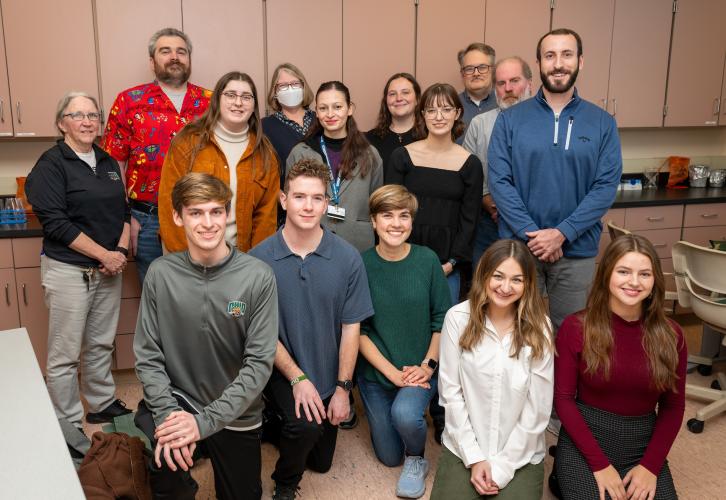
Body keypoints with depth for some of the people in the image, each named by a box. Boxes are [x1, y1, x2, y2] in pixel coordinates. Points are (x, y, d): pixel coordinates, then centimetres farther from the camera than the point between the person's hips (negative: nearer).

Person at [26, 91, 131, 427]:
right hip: (68, 271, -6)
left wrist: (121, 250, -2)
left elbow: (123, 211, 15)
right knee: (65, 354, 2)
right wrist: (104, 255, -15)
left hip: (109, 269, 6)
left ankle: (103, 405, 32)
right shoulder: (51, 164, -8)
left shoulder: (107, 163, 12)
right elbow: (55, 222, -15)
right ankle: (68, 426, 15)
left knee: (101, 345, 16)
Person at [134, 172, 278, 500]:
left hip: (235, 416, 1)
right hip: (177, 398, 0)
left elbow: (259, 363, -17)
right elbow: (147, 355, -7)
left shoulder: (258, 276, -16)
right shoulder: (160, 273, -9)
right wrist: (168, 413, -21)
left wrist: (204, 421, -23)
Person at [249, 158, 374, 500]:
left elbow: (351, 327, -7)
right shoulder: (259, 259, -17)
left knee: (322, 462, 16)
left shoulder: (348, 258, -13)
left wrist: (342, 389, -7)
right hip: (282, 370, -3)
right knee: (305, 425, -30)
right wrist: (298, 379, -17)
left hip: (328, 374, 3)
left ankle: (285, 426, 48)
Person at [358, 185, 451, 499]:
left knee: (405, 414, -32)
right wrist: (392, 372, -14)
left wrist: (428, 364, -11)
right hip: (375, 372, 1)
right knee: (389, 456, 9)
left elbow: (442, 319, -2)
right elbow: (358, 329, -8)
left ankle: (417, 459, 3)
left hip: (420, 370, -1)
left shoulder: (427, 260, -9)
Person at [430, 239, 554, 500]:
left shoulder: (539, 327, -8)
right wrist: (474, 458, -8)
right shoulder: (458, 318, -8)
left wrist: (502, 467, -8)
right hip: (462, 449, 0)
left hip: (522, 456, 0)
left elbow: (538, 408, -6)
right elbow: (450, 391, -5)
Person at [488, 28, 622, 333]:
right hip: (519, 247, 0)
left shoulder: (602, 123, 2)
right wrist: (531, 233, -15)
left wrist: (562, 233, -16)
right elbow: (498, 181, -7)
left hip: (577, 252, 1)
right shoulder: (510, 119, 0)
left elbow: (607, 186, -5)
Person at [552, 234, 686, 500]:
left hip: (642, 445, 3)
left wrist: (650, 465, -7)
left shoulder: (670, 335, -3)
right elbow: (563, 398, -8)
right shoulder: (575, 328, -10)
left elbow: (673, 406, 4)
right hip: (584, 442, -2)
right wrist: (600, 464, -13)